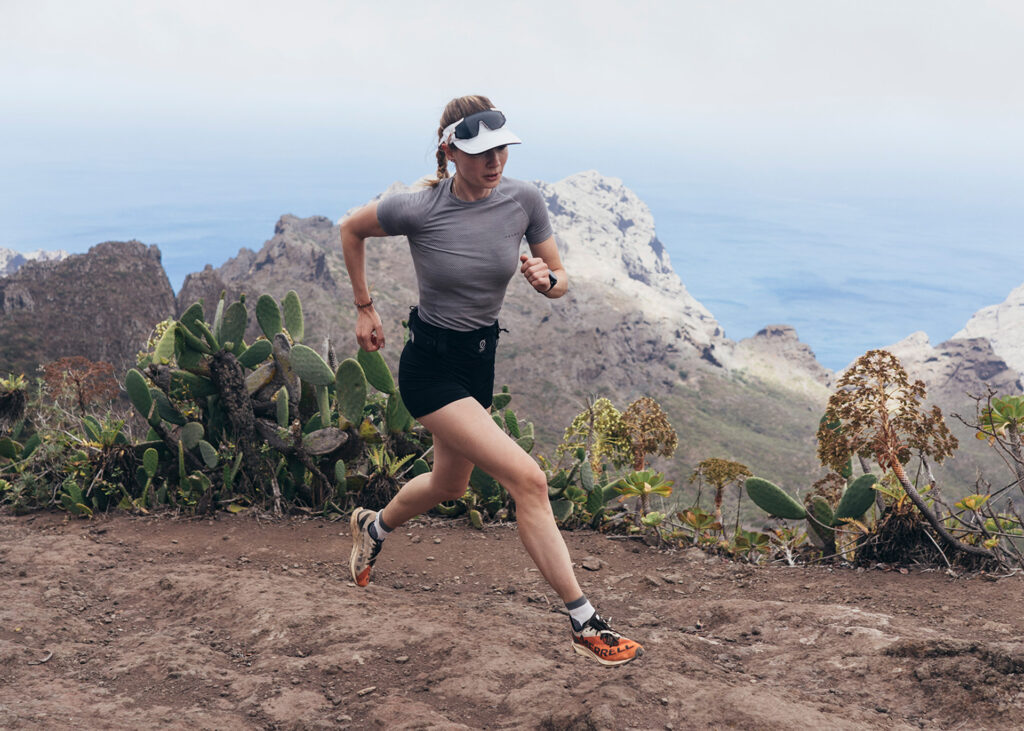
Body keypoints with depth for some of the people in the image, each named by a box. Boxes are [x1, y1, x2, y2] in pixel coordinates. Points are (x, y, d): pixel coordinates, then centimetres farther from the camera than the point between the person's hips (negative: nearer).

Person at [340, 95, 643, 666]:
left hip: (481, 360, 6)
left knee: (450, 485, 25)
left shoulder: (524, 200, -9)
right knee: (529, 480, -17)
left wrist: (546, 279, -23)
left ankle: (374, 526, 57)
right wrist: (365, 308, 4)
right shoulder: (419, 210, -19)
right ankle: (585, 623, -9)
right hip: (431, 366, -6)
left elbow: (562, 281, 0)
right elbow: (351, 230, 0)